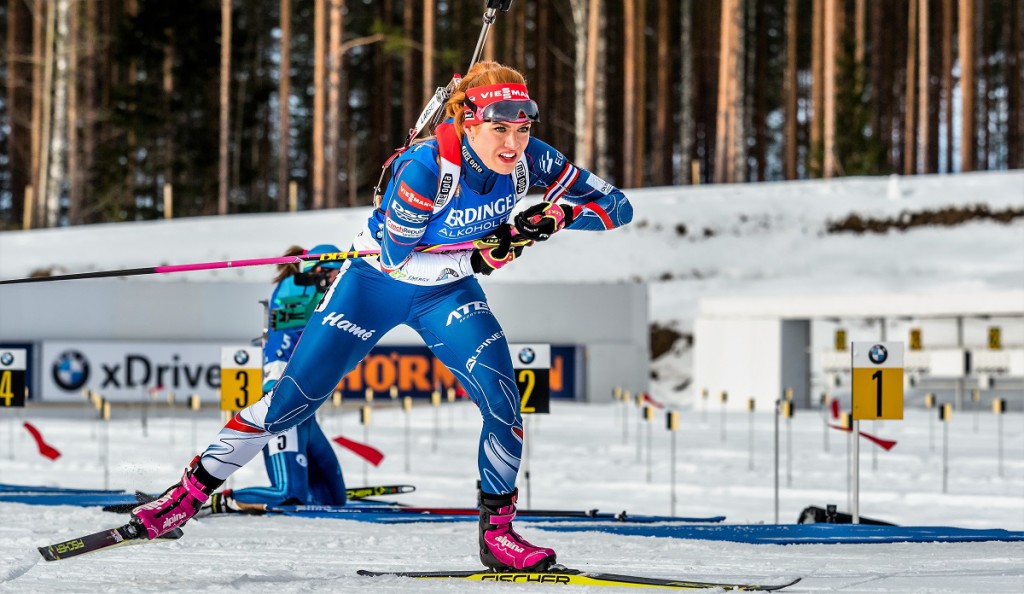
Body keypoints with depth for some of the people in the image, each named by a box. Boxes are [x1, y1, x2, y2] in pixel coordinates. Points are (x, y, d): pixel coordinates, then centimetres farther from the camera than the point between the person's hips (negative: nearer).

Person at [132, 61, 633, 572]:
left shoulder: (529, 160, -21)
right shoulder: (425, 166, -35)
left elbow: (617, 206, -15)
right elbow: (396, 257, -27)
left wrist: (556, 214, -33)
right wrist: (483, 254, -33)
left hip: (448, 293, 3)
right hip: (375, 282, -3)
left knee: (504, 403, -18)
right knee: (289, 402, -3)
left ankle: (497, 533, 1)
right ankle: (190, 492, 13)